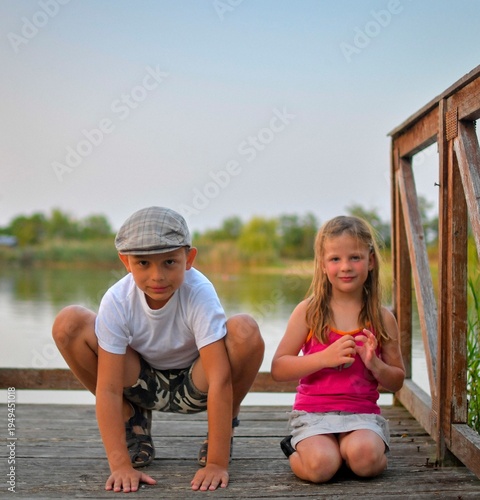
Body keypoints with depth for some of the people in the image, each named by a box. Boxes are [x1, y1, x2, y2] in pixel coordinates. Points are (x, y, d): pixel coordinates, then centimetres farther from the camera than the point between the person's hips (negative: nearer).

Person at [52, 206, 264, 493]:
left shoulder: (199, 294, -30)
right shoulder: (117, 301, -25)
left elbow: (219, 379, -33)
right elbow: (108, 388, -25)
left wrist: (217, 464, -35)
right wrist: (120, 466, -32)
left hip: (195, 385, -1)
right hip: (143, 384, 2)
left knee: (246, 331, -33)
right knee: (69, 324, -22)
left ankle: (225, 425, -2)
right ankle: (133, 421, 1)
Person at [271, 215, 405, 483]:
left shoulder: (383, 319, 4)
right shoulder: (309, 311, -1)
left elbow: (397, 382, 11)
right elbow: (278, 369, -6)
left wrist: (375, 364, -11)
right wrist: (325, 357, -17)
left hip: (363, 412, 1)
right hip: (313, 411, -1)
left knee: (365, 459, -30)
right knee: (320, 466, -27)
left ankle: (344, 447, 4)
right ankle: (300, 449, 6)